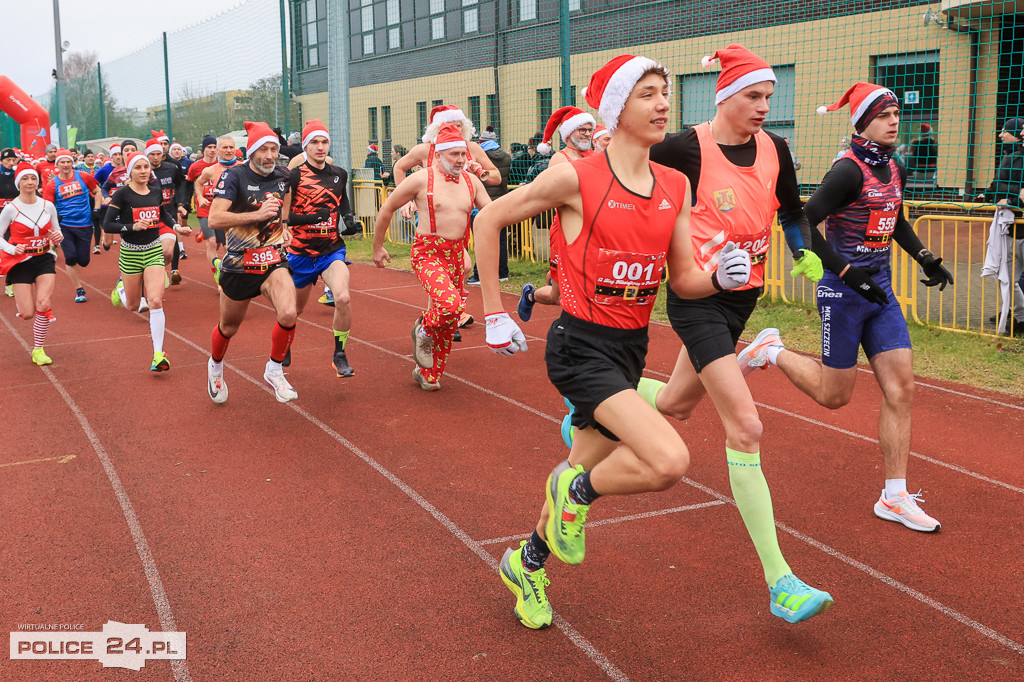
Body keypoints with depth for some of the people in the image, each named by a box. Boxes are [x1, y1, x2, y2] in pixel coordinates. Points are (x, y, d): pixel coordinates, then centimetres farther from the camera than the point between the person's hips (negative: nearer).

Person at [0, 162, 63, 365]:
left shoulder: (48, 206, -1)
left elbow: (57, 232, 10)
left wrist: (58, 237, -13)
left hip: (44, 259, 2)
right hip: (20, 262, -2)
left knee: (43, 304, -16)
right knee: (28, 314, -3)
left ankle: (38, 349, 1)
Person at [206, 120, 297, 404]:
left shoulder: (282, 176, 2)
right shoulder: (234, 176, -13)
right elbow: (214, 219, -23)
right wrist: (257, 214, -29)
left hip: (273, 260, 2)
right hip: (239, 264, -2)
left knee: (288, 314, -24)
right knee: (229, 327, 15)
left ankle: (274, 371, 1)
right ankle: (215, 366, 48)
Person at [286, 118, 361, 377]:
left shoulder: (339, 175, 4)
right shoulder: (295, 176, -10)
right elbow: (283, 215, -14)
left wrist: (349, 219, 5)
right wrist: (311, 217, -28)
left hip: (332, 250, 2)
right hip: (301, 252, -2)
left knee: (343, 298, -24)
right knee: (295, 309, 16)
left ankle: (340, 355, -6)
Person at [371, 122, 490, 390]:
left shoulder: (471, 181, 6)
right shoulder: (421, 179, -9)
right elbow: (387, 210, 0)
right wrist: (377, 248, 6)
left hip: (457, 254, 6)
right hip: (428, 253, -6)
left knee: (450, 320, 9)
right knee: (450, 304, -29)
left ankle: (428, 374, 28)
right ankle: (423, 331, 6)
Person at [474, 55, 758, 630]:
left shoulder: (676, 187, 4)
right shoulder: (576, 179, -13)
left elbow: (684, 280, 8)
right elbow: (489, 220, -2)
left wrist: (721, 276, -15)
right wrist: (494, 312, -3)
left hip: (632, 349, 6)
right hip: (582, 347, -6)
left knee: (584, 476, 18)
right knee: (670, 462, -24)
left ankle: (528, 563, 44)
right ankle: (577, 492, 6)